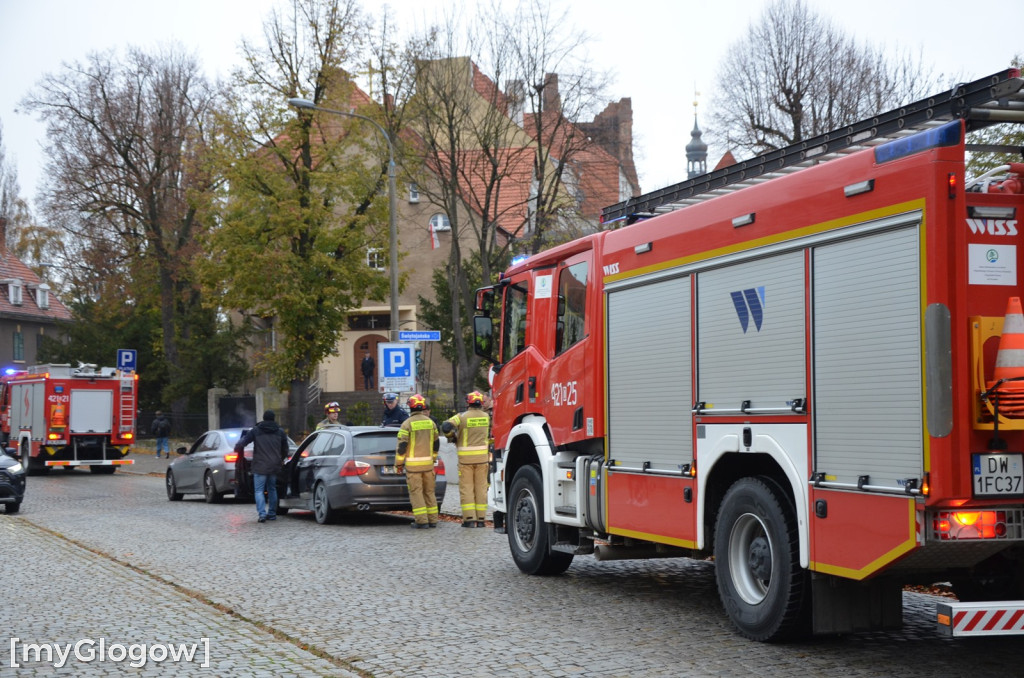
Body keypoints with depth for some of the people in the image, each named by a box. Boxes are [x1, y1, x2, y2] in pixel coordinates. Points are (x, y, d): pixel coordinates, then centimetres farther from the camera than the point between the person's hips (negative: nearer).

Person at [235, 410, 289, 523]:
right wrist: (281, 459, 32)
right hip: (274, 467, 4)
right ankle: (272, 513, 20)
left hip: (260, 467, -4)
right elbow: (285, 449, 14)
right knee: (272, 489, 17)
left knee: (259, 490, -3)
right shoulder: (280, 432, 8)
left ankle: (262, 513, -18)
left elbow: (242, 442, -6)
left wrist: (237, 448, 15)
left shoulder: (255, 431, -3)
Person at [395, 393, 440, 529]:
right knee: (429, 491, 13)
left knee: (416, 492, -1)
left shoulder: (407, 424, -9)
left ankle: (421, 521, -6)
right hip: (428, 462, 5)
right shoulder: (430, 422, 6)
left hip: (413, 464, -5)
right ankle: (432, 519, 13)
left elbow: (402, 445, -11)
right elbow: (436, 443, 14)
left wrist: (398, 463, -2)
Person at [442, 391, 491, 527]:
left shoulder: (463, 416, -9)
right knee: (481, 487, 8)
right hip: (482, 457, 3)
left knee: (466, 488, 3)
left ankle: (469, 518, -2)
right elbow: (488, 434, 8)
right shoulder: (486, 417, 2)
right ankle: (481, 518, 8)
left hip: (466, 458, -3)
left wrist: (452, 437, 0)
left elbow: (446, 427, -18)